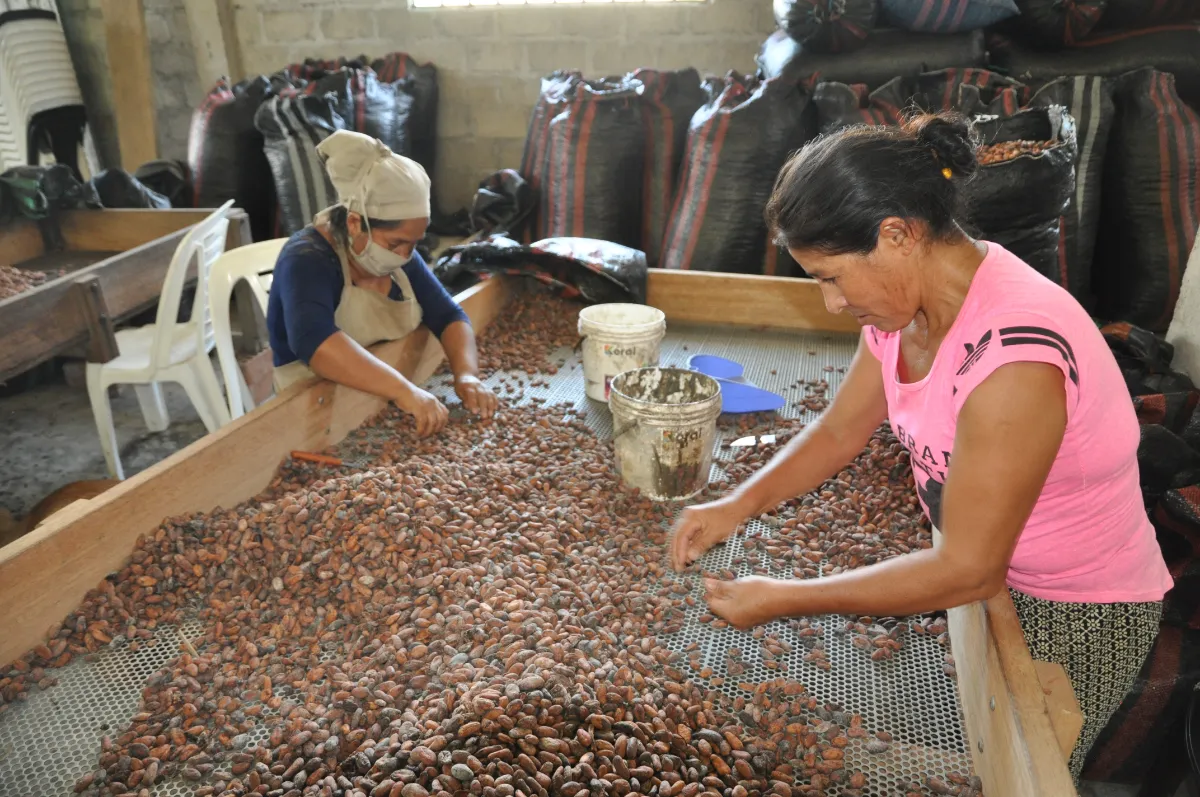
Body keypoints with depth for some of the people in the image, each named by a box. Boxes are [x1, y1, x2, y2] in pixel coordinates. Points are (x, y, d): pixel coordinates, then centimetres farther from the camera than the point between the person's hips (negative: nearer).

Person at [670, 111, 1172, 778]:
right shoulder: (912, 298, -10)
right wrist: (737, 506, -13)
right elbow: (839, 432, 1)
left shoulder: (1013, 356, -36)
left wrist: (783, 600, -25)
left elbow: (967, 570, -30)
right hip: (984, 569, 7)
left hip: (1074, 620, -7)